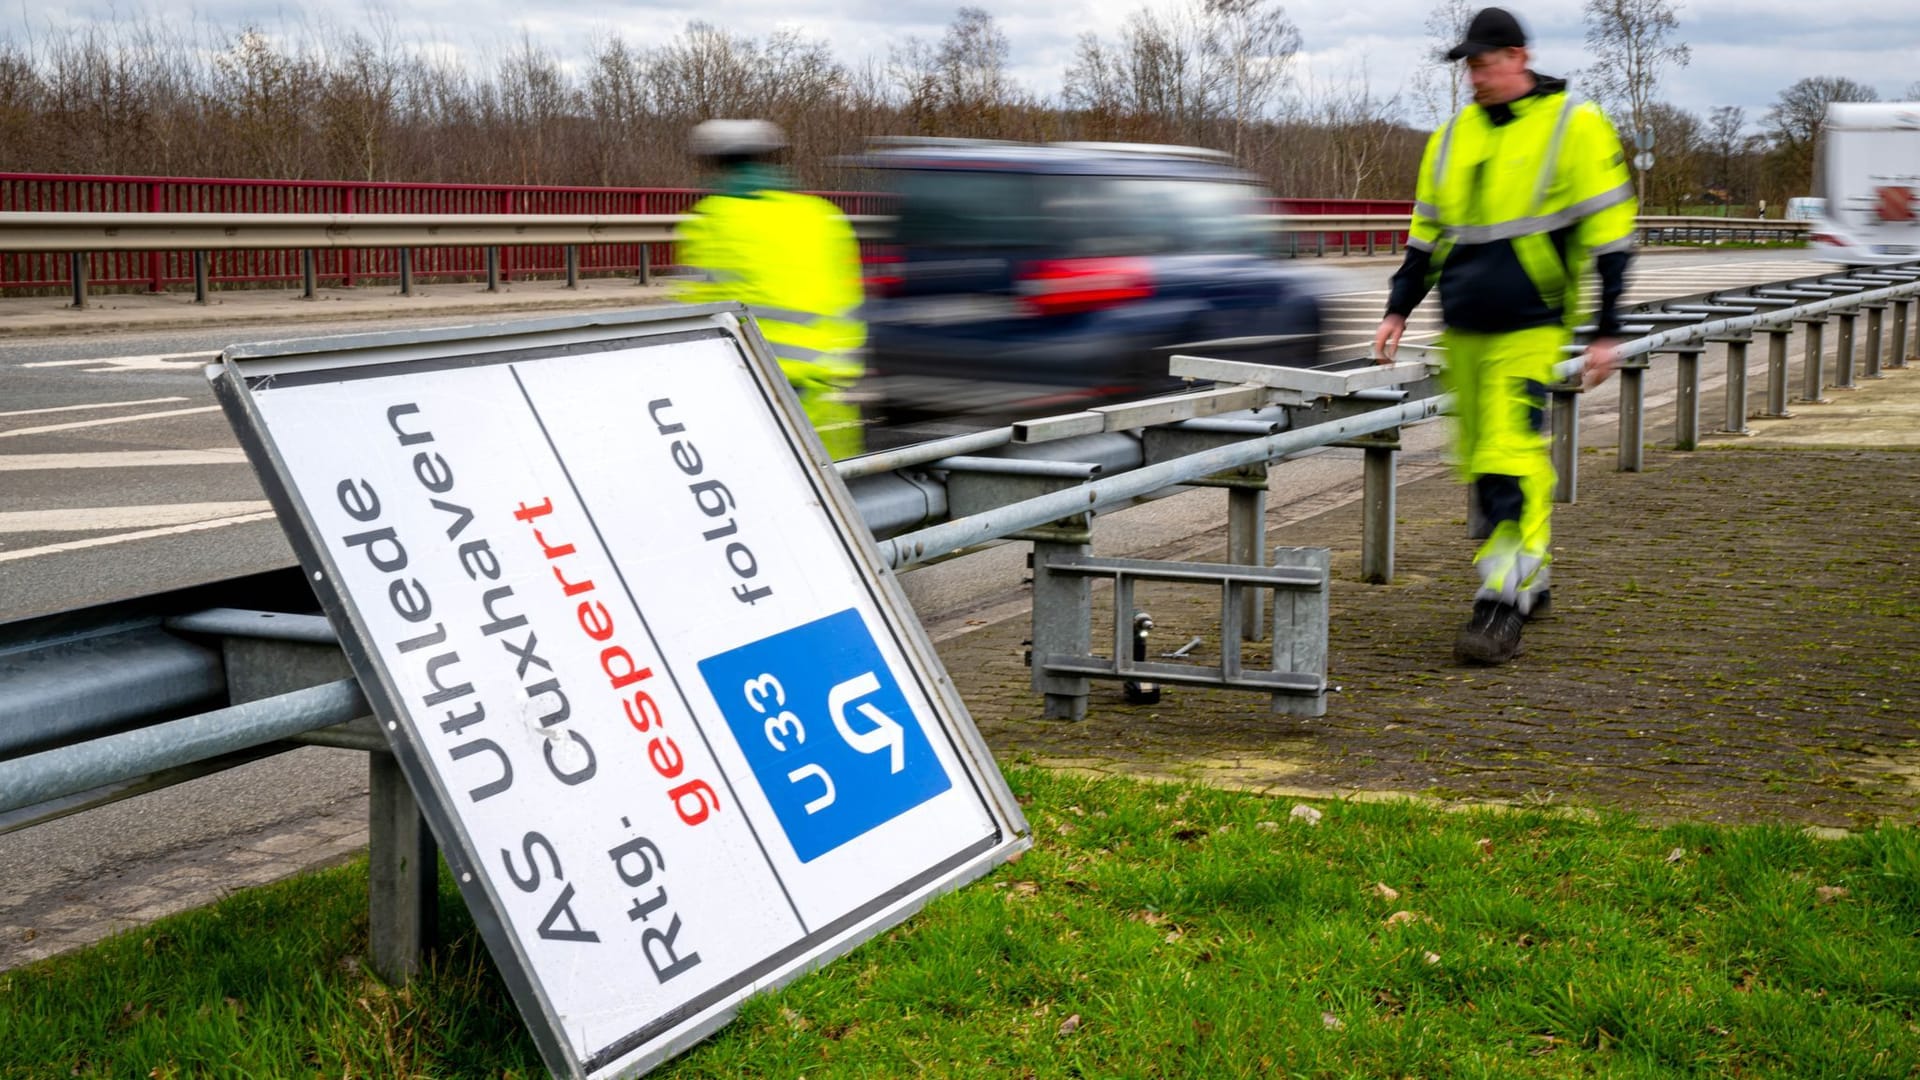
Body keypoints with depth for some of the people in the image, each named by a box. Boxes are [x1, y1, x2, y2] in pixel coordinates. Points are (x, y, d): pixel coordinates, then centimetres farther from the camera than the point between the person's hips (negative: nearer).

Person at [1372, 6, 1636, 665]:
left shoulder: (1574, 128, -6)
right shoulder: (1453, 137, 11)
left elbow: (1609, 234, -6)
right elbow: (1426, 232, 20)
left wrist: (1605, 333, -9)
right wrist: (1399, 309, 13)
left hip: (1528, 331, -6)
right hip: (1462, 332, 6)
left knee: (1511, 467, -13)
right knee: (1480, 462, 11)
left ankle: (1503, 609, -10)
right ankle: (1530, 582, 27)